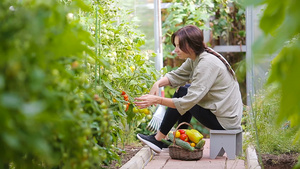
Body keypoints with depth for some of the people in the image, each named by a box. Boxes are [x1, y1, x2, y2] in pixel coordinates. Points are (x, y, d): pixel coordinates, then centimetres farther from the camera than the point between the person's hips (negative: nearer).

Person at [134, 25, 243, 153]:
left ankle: (158, 139, 2)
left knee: (182, 94, -7)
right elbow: (176, 75, 8)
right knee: (185, 91, 16)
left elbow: (188, 101, -27)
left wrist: (157, 100, -25)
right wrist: (158, 84, -12)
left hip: (225, 121, -10)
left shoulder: (207, 63, -24)